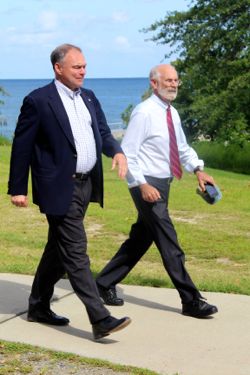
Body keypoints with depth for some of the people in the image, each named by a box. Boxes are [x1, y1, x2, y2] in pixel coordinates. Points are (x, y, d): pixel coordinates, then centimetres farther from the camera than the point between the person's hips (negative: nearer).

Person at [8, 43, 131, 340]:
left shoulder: (89, 98, 13)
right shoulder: (38, 101, -9)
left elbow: (103, 133, 13)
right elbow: (22, 146, -7)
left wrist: (117, 152, -10)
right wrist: (17, 189, -7)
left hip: (86, 184, 8)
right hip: (59, 188, -8)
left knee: (59, 248, 17)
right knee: (75, 252, -8)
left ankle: (39, 307, 31)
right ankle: (100, 319, -10)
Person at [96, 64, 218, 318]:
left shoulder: (172, 114, 11)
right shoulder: (144, 113, -15)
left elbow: (182, 147, 22)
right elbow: (127, 153, -16)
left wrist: (198, 169, 6)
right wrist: (142, 185, -21)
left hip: (162, 184, 9)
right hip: (148, 186, -9)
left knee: (140, 239, 15)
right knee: (169, 245, -6)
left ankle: (104, 285, 28)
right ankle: (191, 302, -1)